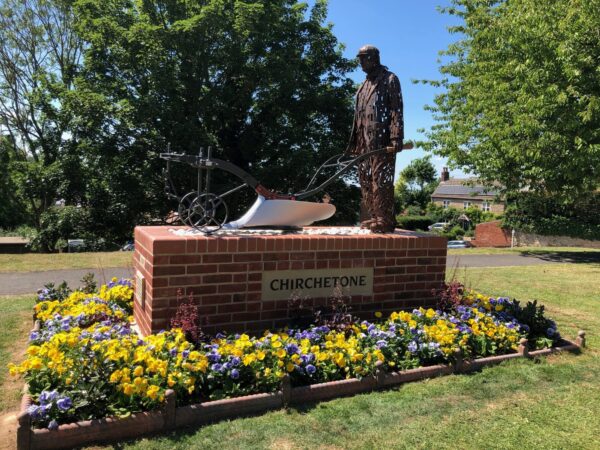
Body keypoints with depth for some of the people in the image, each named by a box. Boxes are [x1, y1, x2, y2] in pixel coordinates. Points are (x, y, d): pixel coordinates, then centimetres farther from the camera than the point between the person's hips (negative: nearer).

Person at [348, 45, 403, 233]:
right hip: (364, 141, 8)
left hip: (382, 139, -8)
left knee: (381, 180, -11)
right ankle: (369, 220, 13)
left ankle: (384, 221, -9)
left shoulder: (389, 79, 4)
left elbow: (396, 110, -7)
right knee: (365, 180, 7)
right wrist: (355, 142, 17)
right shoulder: (364, 85, 26)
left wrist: (396, 138, -17)